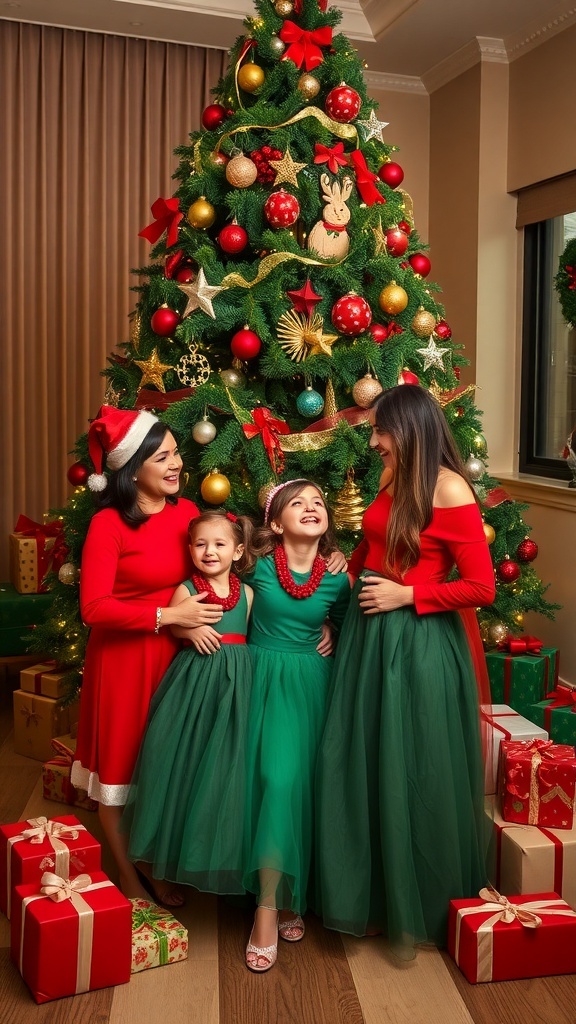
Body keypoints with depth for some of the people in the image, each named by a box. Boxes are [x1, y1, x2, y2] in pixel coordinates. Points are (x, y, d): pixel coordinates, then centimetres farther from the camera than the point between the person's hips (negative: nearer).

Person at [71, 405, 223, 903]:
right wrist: (170, 615, -22)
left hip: (175, 656, 5)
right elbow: (94, 608, -22)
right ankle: (128, 877, 29)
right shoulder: (108, 524, -18)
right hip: (124, 660, -5)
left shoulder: (187, 511, -1)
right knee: (121, 767, 10)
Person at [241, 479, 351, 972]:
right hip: (262, 680, -1)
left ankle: (281, 900, 8)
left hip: (309, 686, 1)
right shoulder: (258, 565, -6)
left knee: (296, 783, -6)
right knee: (273, 779, -12)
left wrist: (333, 641, 2)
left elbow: (347, 624, 17)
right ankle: (273, 902, -1)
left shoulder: (336, 577, -3)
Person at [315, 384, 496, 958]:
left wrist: (408, 595, -14)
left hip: (418, 643, -7)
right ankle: (371, 897, 33)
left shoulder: (450, 491, -13)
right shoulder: (392, 481, 8)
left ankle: (418, 910, 26)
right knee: (361, 769, 14)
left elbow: (481, 587, -15)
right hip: (366, 635, 7)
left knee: (412, 776, 5)